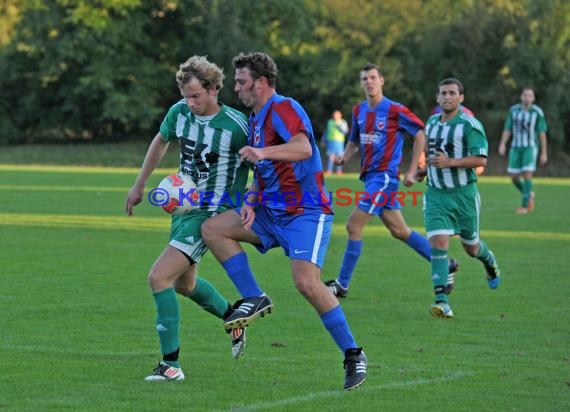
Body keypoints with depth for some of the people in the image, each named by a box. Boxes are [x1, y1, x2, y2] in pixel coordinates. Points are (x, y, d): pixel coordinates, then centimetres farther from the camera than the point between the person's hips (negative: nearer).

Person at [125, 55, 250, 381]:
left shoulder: (236, 126, -21)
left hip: (211, 214, -8)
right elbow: (161, 141, 17)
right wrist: (139, 185, 20)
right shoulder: (179, 112, -3)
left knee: (159, 277, -18)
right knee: (184, 283, 22)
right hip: (183, 206, 8)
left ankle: (171, 364, -12)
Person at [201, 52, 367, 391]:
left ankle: (354, 355, -12)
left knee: (307, 281, -23)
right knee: (213, 229, -1)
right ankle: (254, 299, 1)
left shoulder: (283, 108, -14)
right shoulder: (257, 117, 15)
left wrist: (263, 152, -50)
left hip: (306, 213, -9)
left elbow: (303, 148, -33)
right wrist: (251, 204, 5)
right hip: (272, 211, 9)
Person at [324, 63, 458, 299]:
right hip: (370, 175, 8)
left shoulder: (395, 111, -11)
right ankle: (445, 265, 25)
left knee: (354, 225, -12)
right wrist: (345, 157, 0)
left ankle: (341, 284, -6)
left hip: (385, 176, -8)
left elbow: (420, 135, -5)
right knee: (399, 231, 13)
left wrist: (412, 171, -7)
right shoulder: (358, 110, 10)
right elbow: (354, 140, 22)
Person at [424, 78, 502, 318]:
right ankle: (442, 301, -19)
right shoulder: (431, 123, 9)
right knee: (438, 243, -14)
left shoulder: (469, 125, -12)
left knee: (471, 248, 13)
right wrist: (424, 167, 13)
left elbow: (481, 160, -20)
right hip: (436, 194, 4)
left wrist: (450, 162, -27)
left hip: (464, 194, -4)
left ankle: (490, 263, 50)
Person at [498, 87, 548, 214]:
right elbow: (507, 130, 2)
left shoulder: (538, 112, -8)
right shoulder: (514, 110, 1)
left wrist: (544, 153, -4)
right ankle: (529, 195, 28)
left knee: (527, 175, -15)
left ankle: (525, 205, -9)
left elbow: (542, 133, -4)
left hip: (530, 147, -3)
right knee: (514, 177, 1)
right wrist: (502, 145, -13)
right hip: (516, 148, 3)